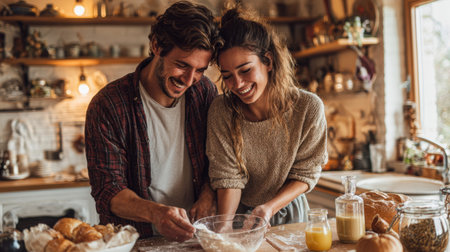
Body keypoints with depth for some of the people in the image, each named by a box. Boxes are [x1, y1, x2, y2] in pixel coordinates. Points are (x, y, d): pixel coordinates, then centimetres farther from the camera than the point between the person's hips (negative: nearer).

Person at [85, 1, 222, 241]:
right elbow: (107, 191, -14)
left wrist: (209, 194, -12)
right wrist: (155, 213, -32)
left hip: (193, 234, 4)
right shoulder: (108, 106, -12)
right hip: (136, 240, -3)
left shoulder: (206, 92, 0)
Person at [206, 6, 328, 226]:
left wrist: (269, 208, -20)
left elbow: (305, 174, -8)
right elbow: (228, 177, -14)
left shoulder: (308, 108, -17)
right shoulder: (221, 111, -16)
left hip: (288, 211, 1)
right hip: (238, 213, 0)